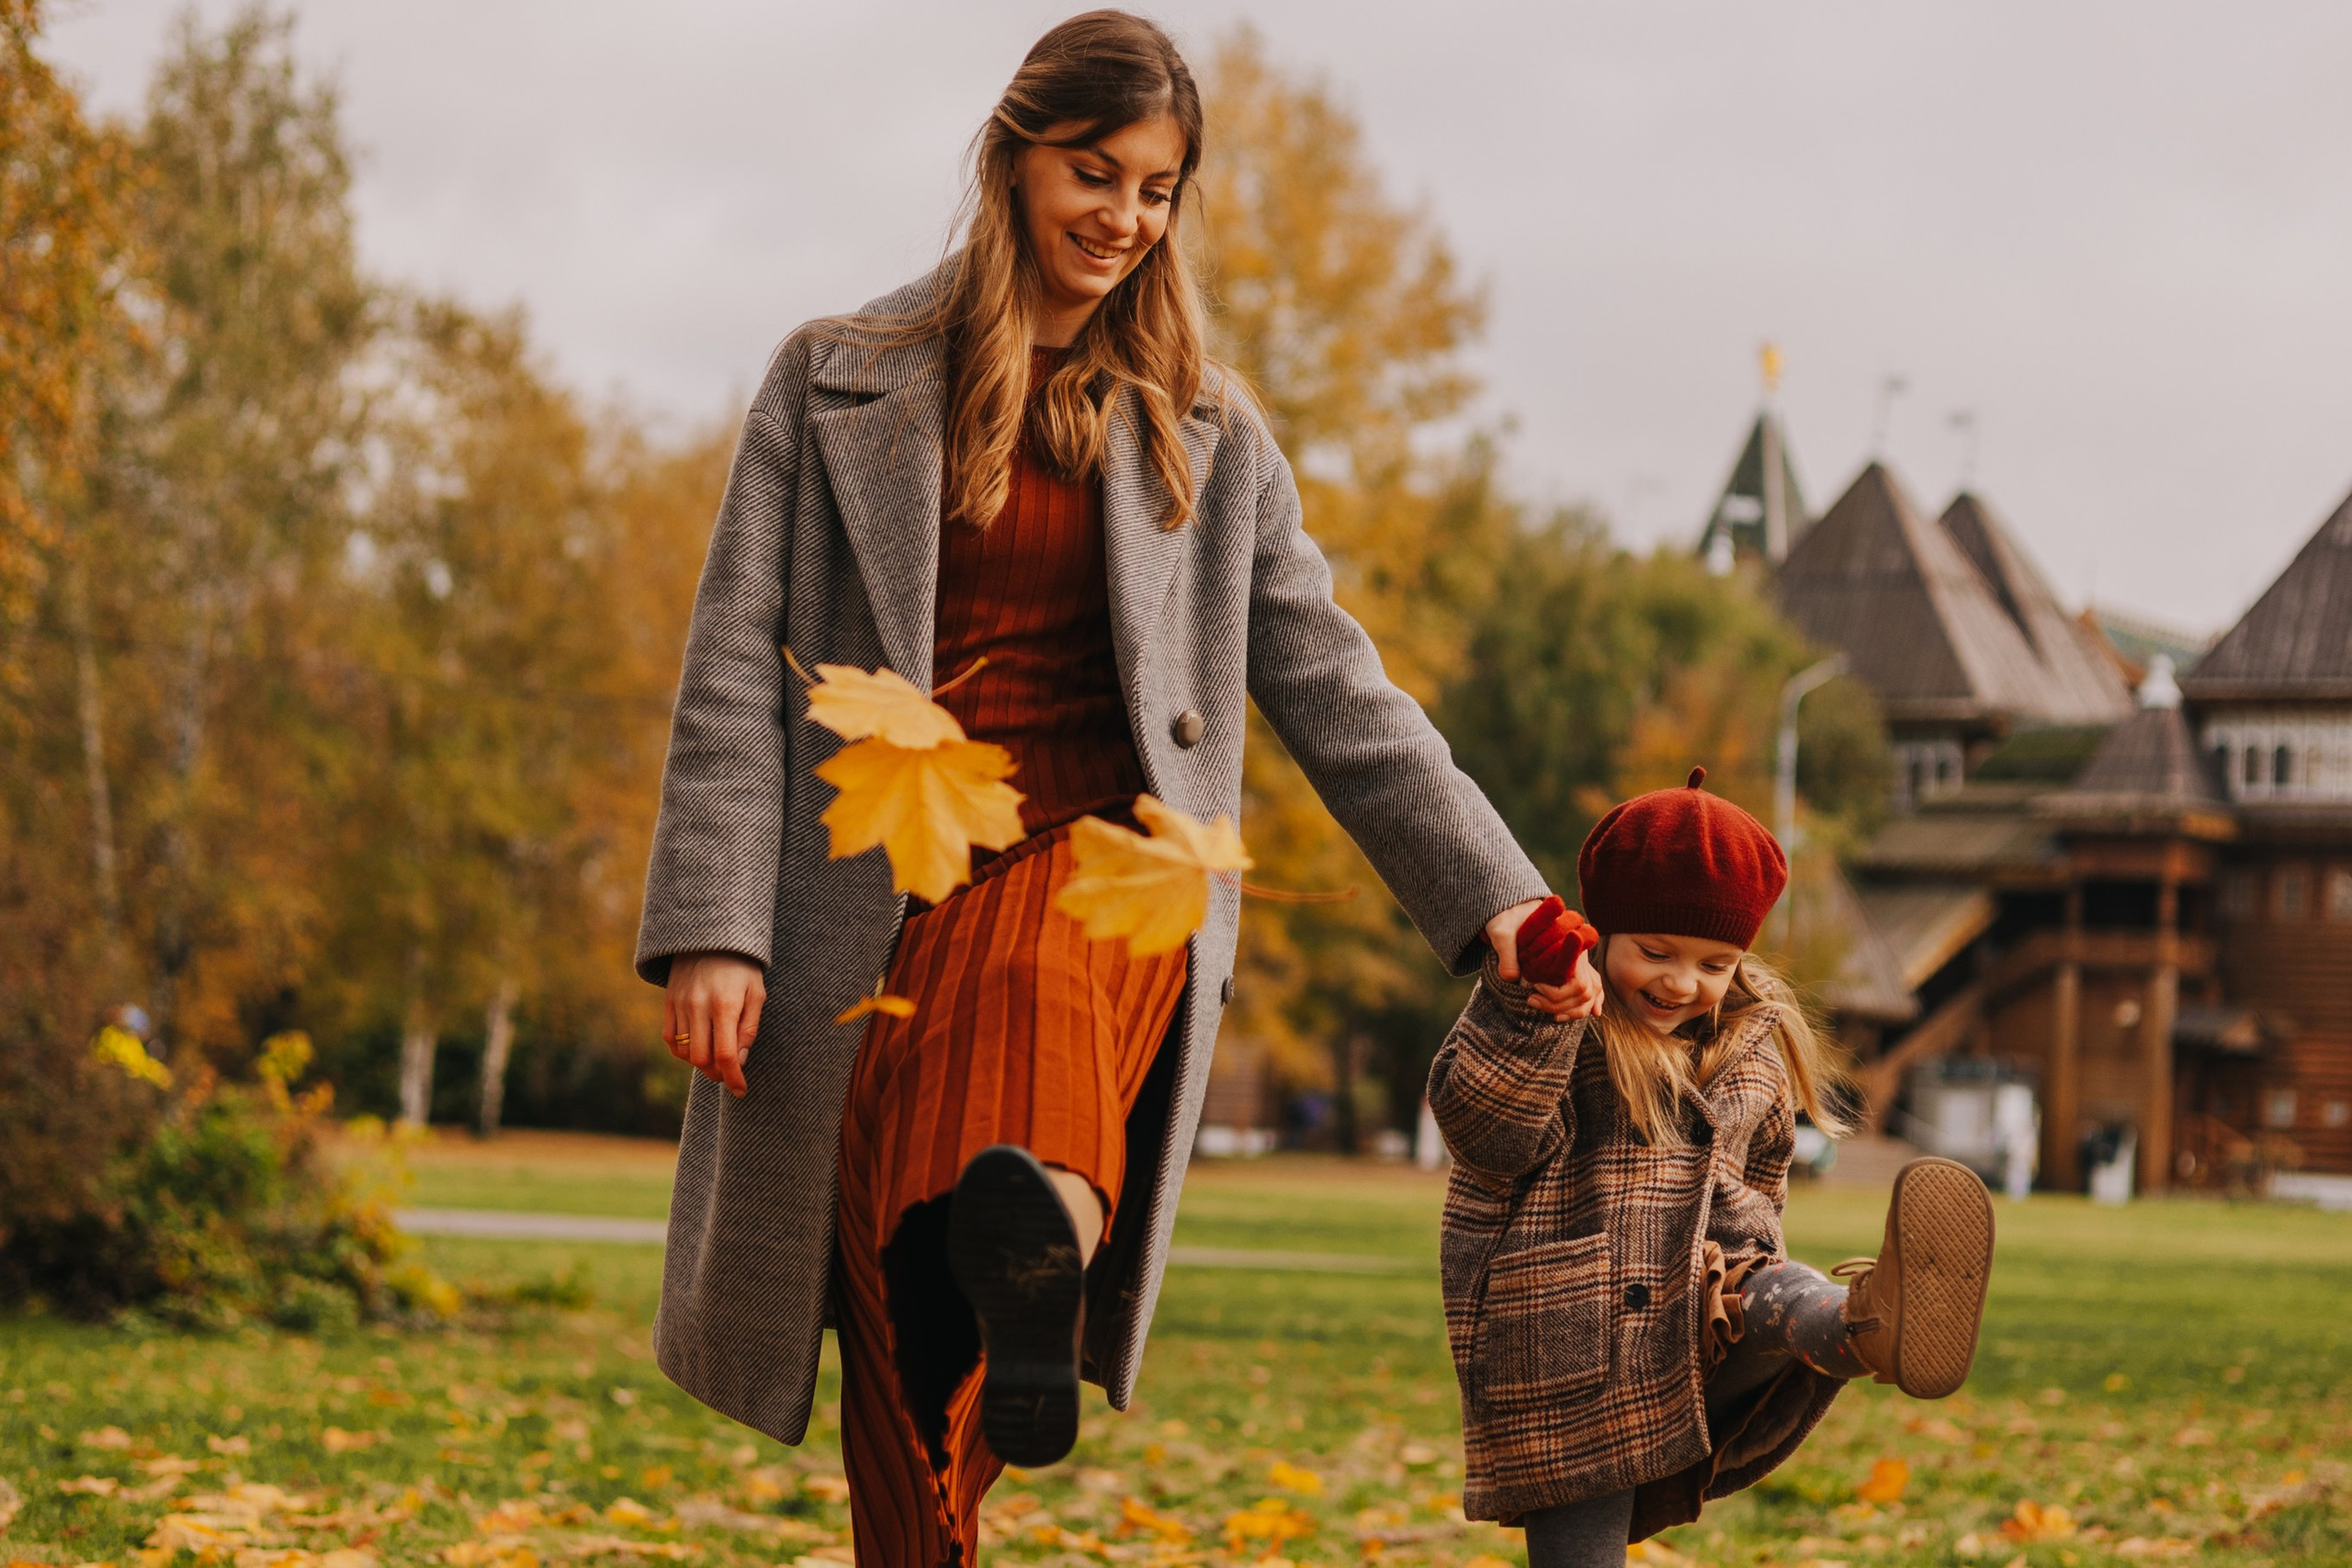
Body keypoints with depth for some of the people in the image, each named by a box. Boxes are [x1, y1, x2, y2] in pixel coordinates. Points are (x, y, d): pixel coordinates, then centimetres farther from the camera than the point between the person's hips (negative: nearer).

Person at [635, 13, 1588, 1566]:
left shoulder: (1206, 433, 16)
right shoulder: (839, 383, 11)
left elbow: (1336, 691, 16)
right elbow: (736, 672, 5)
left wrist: (1494, 900, 7)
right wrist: (710, 927, -6)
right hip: (876, 915, 0)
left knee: (1043, 985, -39)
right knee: (905, 1367, -5)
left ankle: (1042, 1229, -66)